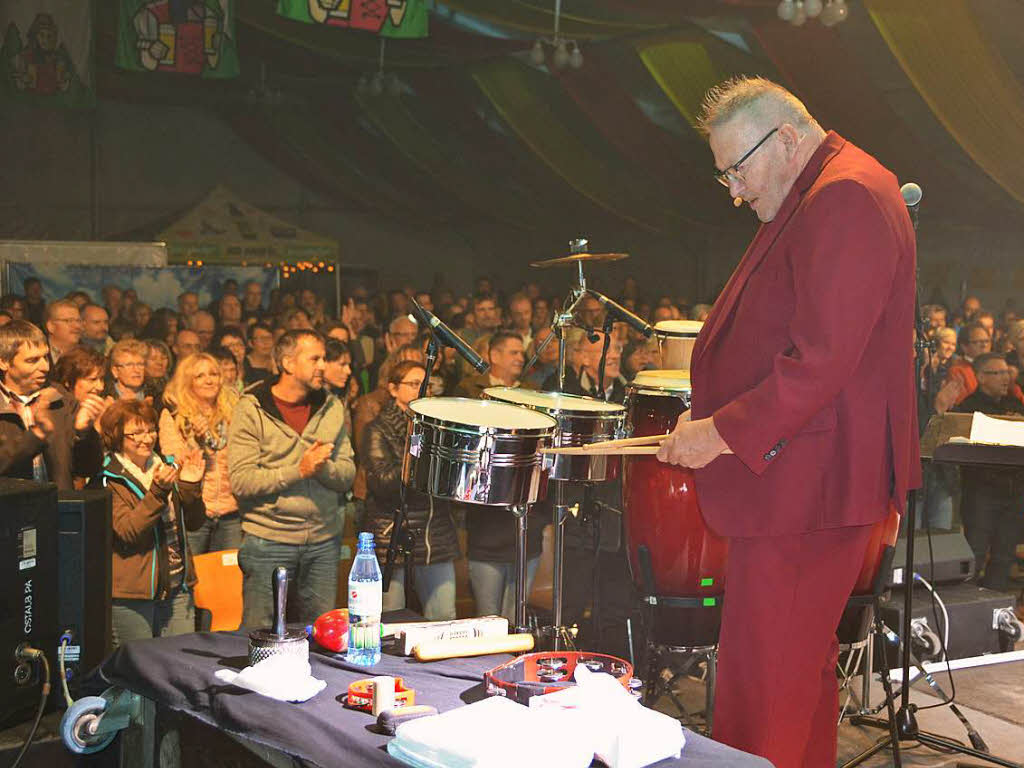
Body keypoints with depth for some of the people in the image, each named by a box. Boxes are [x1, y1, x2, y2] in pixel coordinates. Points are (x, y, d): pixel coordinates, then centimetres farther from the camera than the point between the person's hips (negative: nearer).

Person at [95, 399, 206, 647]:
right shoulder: (110, 481, -7)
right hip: (132, 593, -5)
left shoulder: (166, 467, 11)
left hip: (177, 588, 6)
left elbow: (194, 523, 10)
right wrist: (158, 491, -27)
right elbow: (127, 532, -20)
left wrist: (191, 486, -7)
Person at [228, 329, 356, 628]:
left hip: (324, 540, 4)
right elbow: (241, 481, -15)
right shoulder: (251, 409, -6)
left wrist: (324, 468, -17)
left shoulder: (332, 407, 7)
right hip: (268, 541, -4)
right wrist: (299, 470, -21)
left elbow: (347, 475, 4)